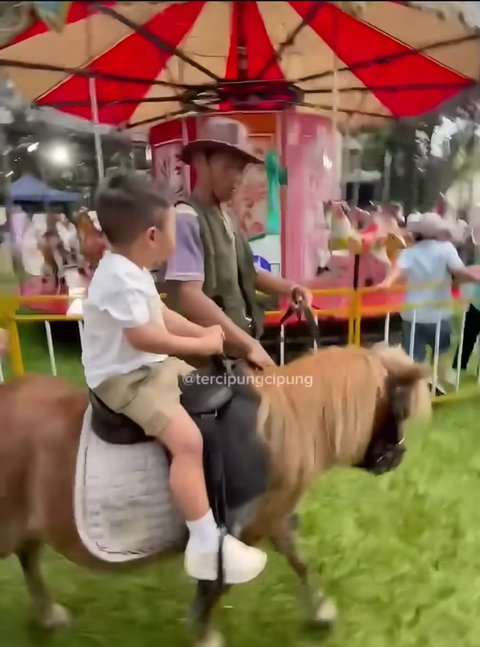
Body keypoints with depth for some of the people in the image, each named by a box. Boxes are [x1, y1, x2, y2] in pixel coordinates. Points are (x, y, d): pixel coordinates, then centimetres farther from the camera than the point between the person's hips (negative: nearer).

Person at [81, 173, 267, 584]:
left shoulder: (131, 270, 8)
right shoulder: (120, 278, -25)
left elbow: (160, 315, 14)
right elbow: (144, 336, -29)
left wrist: (203, 333, 2)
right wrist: (203, 344, -19)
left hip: (152, 365, 11)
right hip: (124, 377, -11)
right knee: (188, 439, -25)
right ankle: (207, 546, -14)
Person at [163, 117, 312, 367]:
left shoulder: (224, 218, 9)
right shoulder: (186, 219, -17)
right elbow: (189, 297, -25)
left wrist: (288, 288, 5)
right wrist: (249, 344, -23)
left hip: (236, 350, 9)